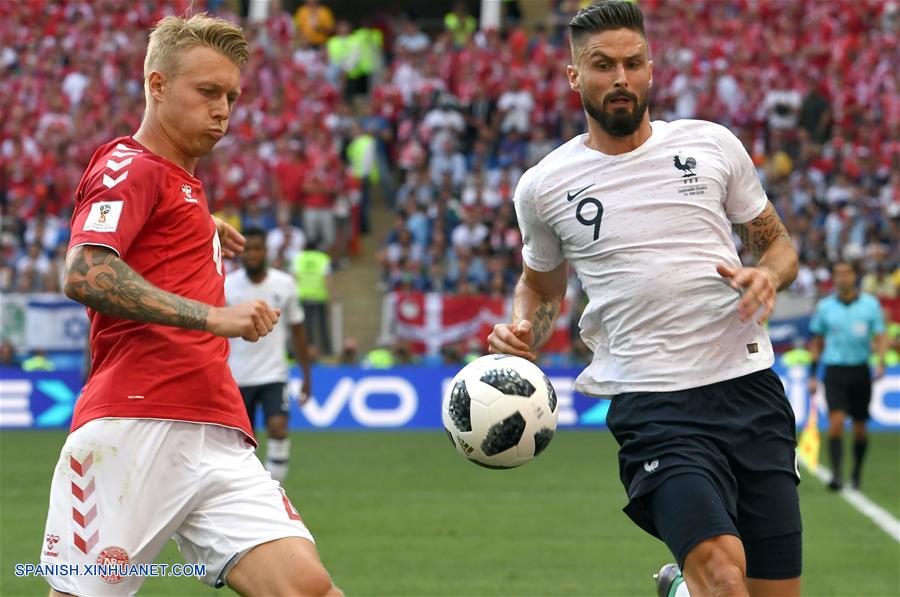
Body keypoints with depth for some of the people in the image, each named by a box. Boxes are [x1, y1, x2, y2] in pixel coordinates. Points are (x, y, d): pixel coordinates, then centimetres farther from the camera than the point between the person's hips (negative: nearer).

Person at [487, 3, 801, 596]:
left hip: (751, 387, 3)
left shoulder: (713, 144, 7)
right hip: (651, 406, -3)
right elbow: (542, 285, 23)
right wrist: (522, 332, 3)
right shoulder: (543, 187, 6)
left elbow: (778, 243, 17)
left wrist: (767, 275, -5)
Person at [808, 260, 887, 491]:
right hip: (834, 370, -1)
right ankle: (836, 474, -20)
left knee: (859, 427, 7)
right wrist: (812, 375, 10)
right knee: (836, 421, -17)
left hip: (860, 370, 1)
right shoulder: (824, 307, 4)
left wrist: (880, 361, -18)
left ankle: (857, 473, 25)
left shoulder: (870, 304, 2)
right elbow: (817, 342, 13)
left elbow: (880, 337, 0)